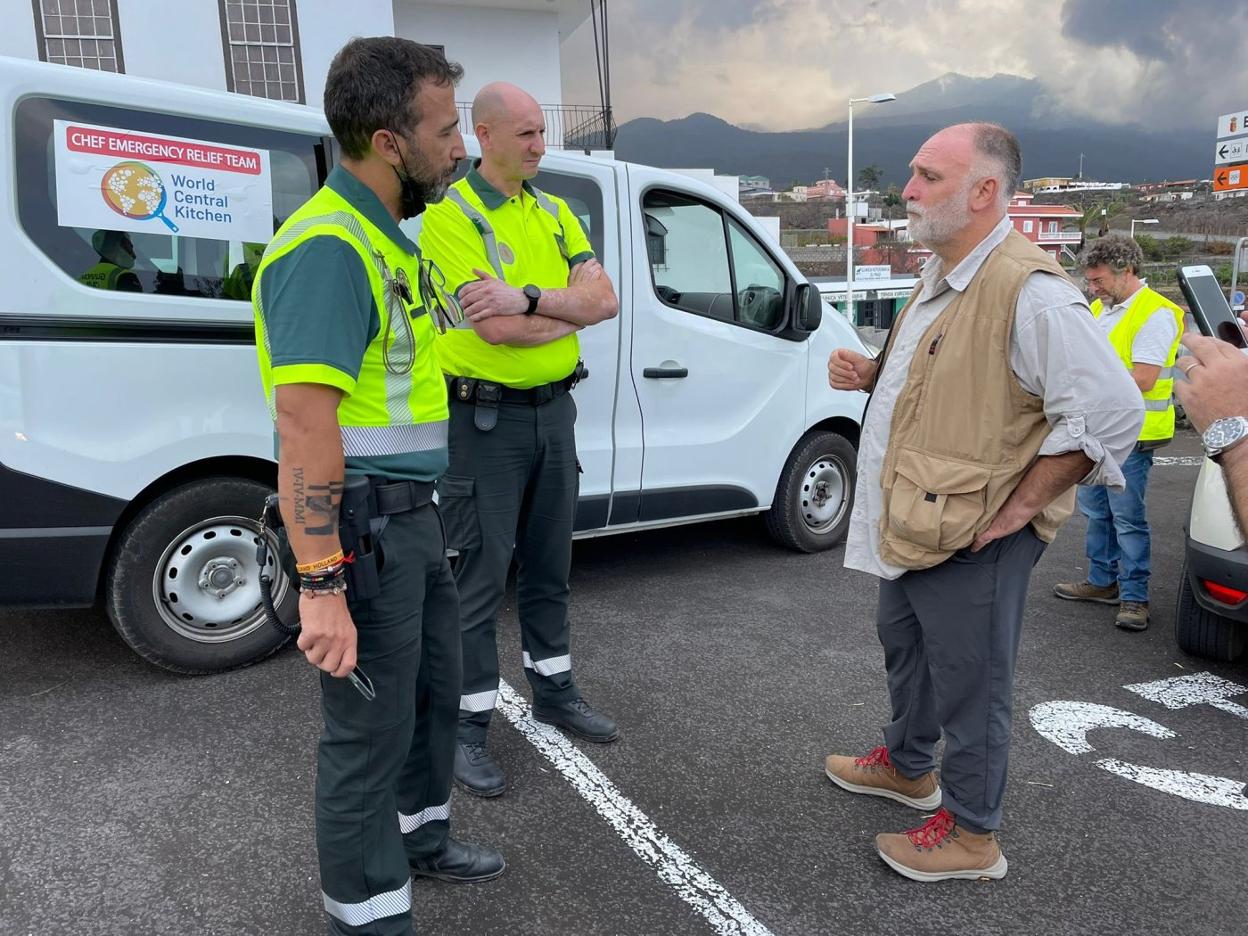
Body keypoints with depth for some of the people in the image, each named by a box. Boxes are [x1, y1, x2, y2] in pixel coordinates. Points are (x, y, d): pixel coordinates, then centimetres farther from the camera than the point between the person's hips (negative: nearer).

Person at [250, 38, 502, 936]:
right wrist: (322, 587, -27)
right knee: (371, 730, 5)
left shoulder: (386, 238, 13)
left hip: (413, 518, 10)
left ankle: (420, 837, 46)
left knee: (436, 690, 23)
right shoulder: (328, 247, -20)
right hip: (362, 527, -10)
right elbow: (304, 427, -26)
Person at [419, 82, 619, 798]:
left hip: (554, 409, 7)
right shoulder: (451, 215, -10)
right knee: (483, 577, 1)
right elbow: (494, 329, -23)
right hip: (485, 417, -6)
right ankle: (471, 726, 16)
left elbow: (605, 297, -2)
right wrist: (572, 310, -8)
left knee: (549, 565, 18)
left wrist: (528, 298, -18)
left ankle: (555, 690, 35)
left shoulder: (555, 213, 11)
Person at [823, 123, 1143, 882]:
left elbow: (1111, 411, -26)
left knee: (968, 682, 6)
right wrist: (871, 372, 6)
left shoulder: (1027, 290, -23)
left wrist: (1019, 505, -22)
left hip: (972, 535, -10)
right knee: (905, 647, 25)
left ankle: (971, 833, 27)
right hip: (909, 521, 10)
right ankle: (907, 766, 48)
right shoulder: (941, 275, 10)